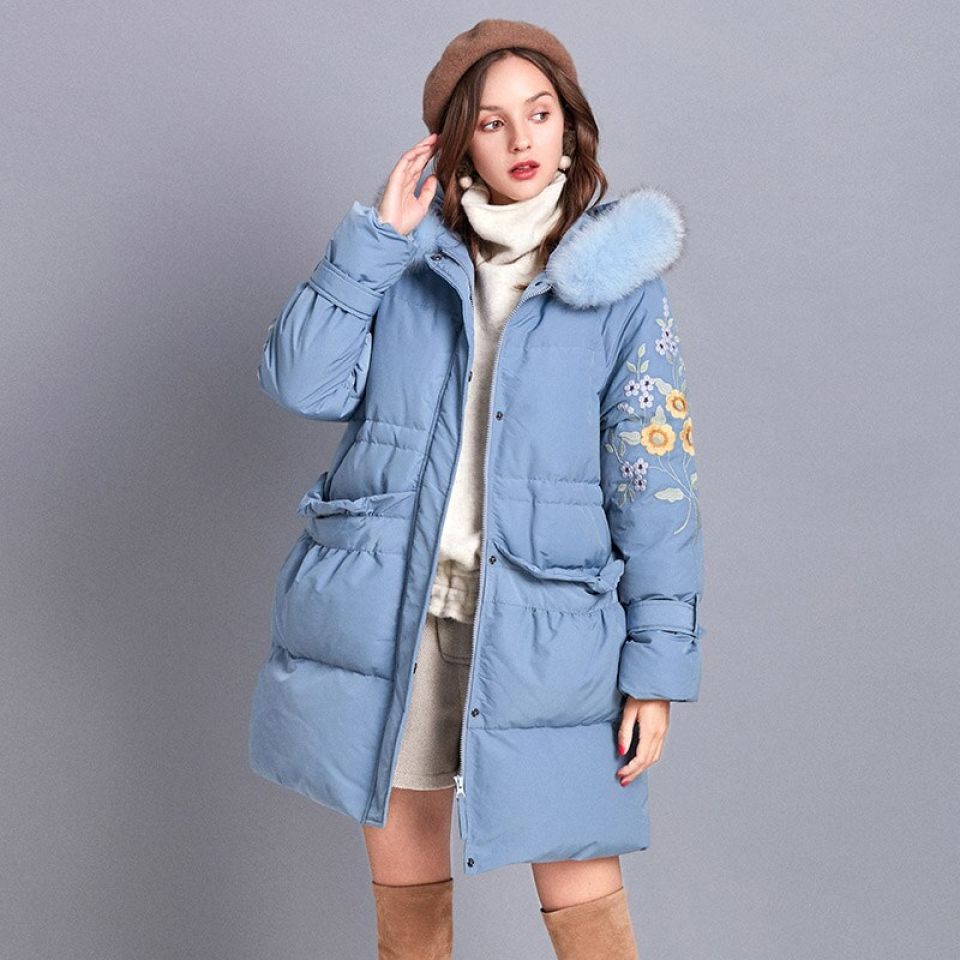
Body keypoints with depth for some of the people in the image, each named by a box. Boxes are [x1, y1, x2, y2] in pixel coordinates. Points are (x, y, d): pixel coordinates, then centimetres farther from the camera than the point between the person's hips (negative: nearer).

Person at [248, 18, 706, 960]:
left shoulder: (620, 287, 0)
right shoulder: (407, 257, 7)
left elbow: (655, 487, -2)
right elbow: (302, 384, -5)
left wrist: (657, 667, -5)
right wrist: (374, 236, -7)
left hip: (540, 631, -2)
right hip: (385, 608, 3)